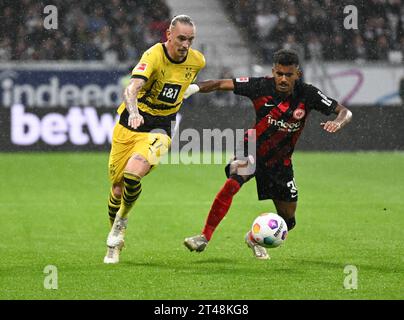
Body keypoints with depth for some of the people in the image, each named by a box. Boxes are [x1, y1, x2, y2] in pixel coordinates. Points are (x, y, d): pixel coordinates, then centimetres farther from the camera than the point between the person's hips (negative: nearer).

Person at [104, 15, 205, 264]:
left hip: (158, 130, 1)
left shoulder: (197, 61, -5)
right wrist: (133, 111, -53)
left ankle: (122, 219, 3)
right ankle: (114, 241, 30)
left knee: (132, 175, -26)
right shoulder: (154, 56, -19)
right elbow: (132, 89, -36)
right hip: (129, 126, -1)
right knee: (118, 189, 4)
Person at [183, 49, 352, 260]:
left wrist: (337, 122, -34)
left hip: (280, 160, 3)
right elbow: (222, 84, -17)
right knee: (233, 183, -32)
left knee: (288, 220, 6)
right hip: (253, 149, -3)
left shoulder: (308, 94, -16)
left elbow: (345, 112, -11)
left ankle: (254, 238, 36)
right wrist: (195, 88, -34)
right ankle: (205, 237, -27)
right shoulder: (262, 86, -19)